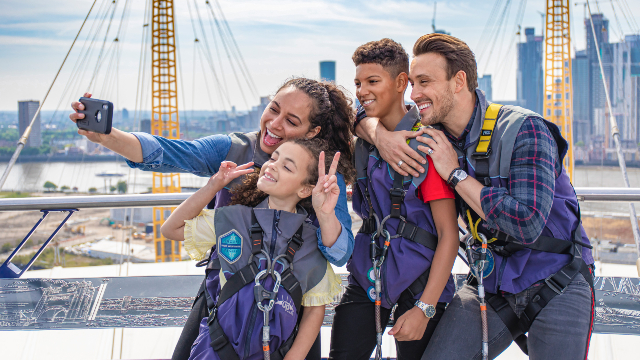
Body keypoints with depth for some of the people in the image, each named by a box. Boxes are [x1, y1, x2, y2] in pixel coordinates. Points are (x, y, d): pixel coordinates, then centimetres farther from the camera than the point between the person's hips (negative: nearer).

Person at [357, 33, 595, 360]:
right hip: (490, 283, 4)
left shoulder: (523, 130, -18)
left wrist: (456, 173, -20)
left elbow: (527, 225, -27)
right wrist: (381, 136, -12)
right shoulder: (435, 135, 1)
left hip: (555, 287, -4)